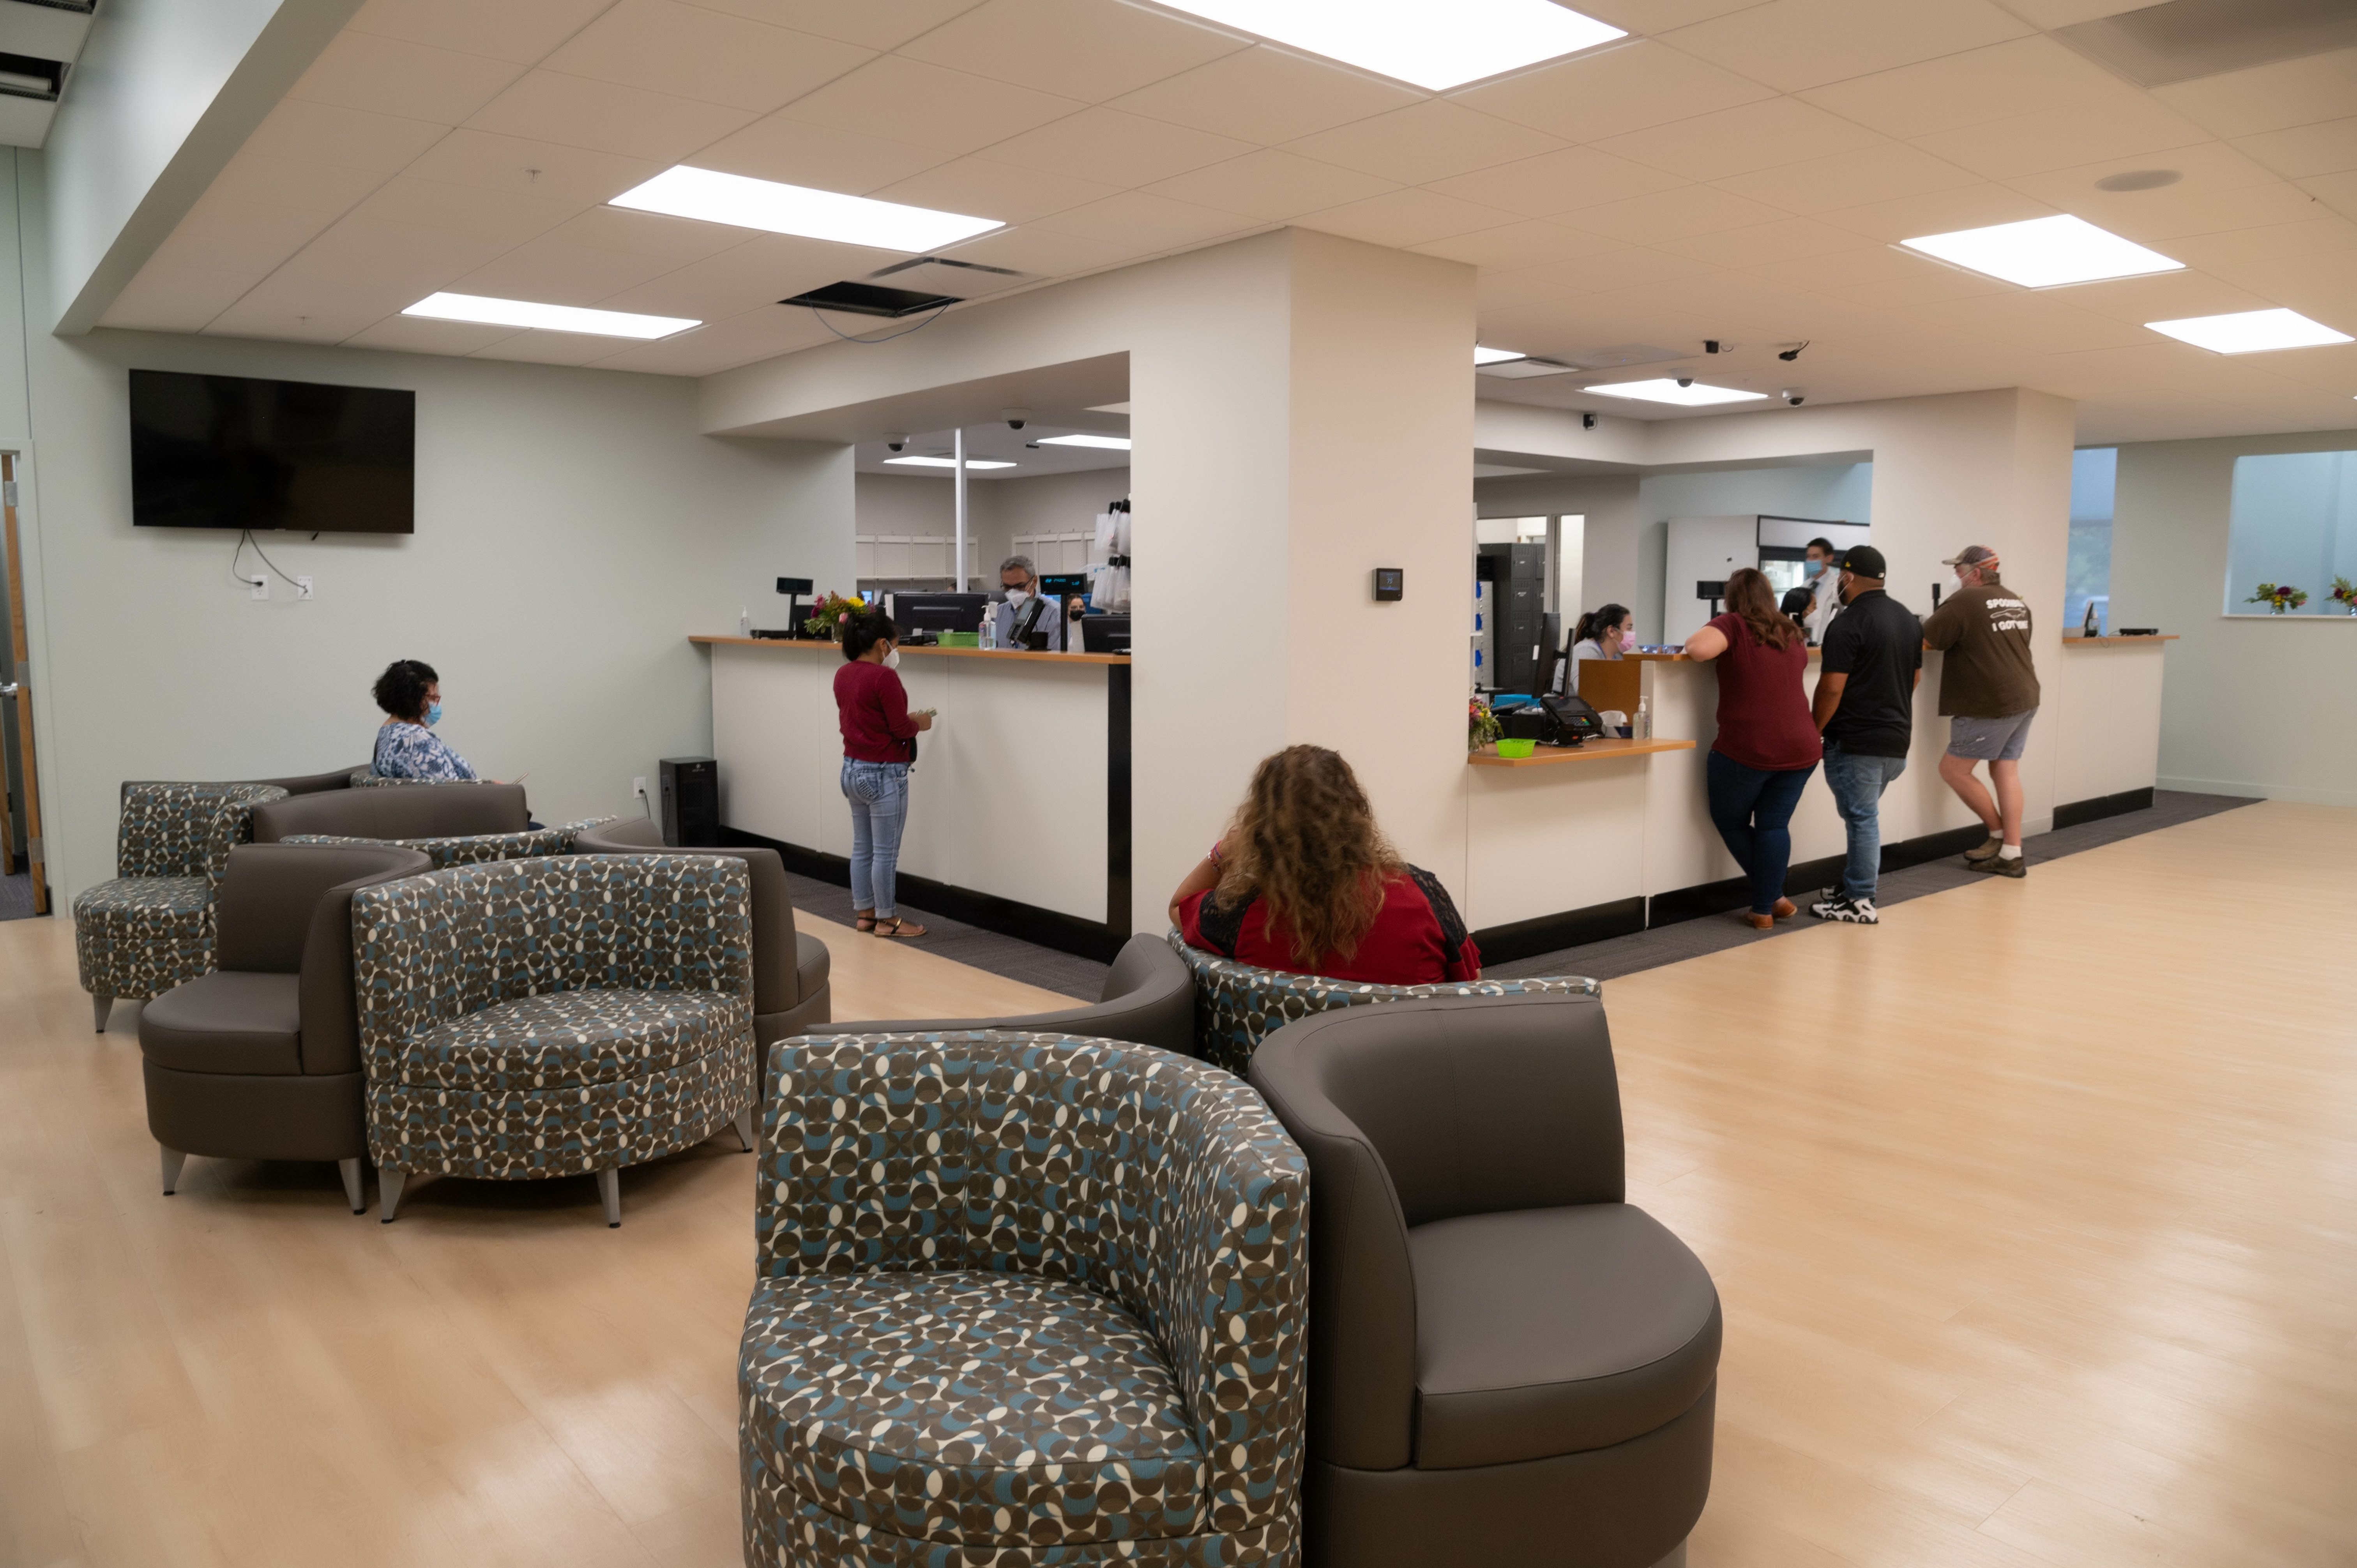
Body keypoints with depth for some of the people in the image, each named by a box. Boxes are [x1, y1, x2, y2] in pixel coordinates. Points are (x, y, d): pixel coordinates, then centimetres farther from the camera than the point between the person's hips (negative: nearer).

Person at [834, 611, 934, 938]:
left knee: (862, 847, 16)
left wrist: (905, 720, 15)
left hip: (853, 769, 9)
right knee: (885, 851, 1)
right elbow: (900, 730, -17)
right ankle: (886, 920, 9)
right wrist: (919, 724, 4)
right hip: (883, 774, -9)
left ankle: (864, 912, 24)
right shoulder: (884, 677, -20)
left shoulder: (843, 675, 6)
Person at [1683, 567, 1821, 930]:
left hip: (1747, 749, -5)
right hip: (1800, 747, 5)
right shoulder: (1792, 633, 14)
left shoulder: (1733, 625, -5)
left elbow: (1699, 649, -23)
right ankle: (1765, 906, 5)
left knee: (1730, 822, 14)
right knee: (1774, 825, 10)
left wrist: (1693, 640, -2)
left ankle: (1772, 897, 19)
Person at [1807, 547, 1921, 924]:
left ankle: (1859, 901, 4)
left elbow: (1832, 689, -19)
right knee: (1864, 814, 18)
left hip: (1856, 741, -8)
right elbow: (1915, 678, 19)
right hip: (1897, 738, 8)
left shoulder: (1848, 624, -16)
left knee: (1861, 818, -2)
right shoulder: (1908, 618, 11)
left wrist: (1813, 731, -7)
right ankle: (1855, 886, 25)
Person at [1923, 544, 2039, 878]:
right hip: (2024, 700, 9)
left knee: (1952, 769, 3)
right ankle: (2012, 855, 9)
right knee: (2007, 773, 9)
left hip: (1991, 705, -9)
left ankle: (1999, 835, 12)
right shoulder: (2017, 602, 15)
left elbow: (1921, 641, -13)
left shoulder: (1964, 601, -12)